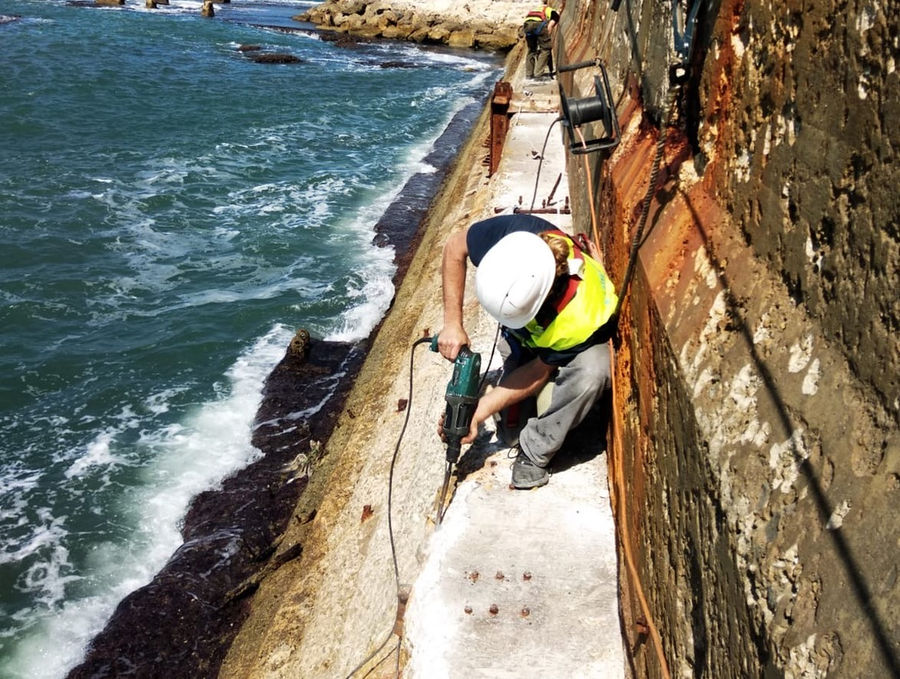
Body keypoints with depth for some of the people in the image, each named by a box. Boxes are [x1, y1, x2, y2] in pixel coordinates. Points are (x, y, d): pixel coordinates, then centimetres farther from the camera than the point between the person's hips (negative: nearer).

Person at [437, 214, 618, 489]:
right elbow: (455, 247, -17)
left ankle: (534, 451, -20)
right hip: (524, 337, 3)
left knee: (592, 370, -38)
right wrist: (453, 323, -23)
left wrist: (481, 409, -26)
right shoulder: (513, 234, -37)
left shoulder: (580, 316, -44)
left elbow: (540, 371, -26)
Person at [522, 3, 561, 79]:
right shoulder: (555, 14, 24)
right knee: (545, 48, 5)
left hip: (527, 24, 6)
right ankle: (539, 72, -3)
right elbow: (550, 25, 1)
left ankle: (529, 73, 19)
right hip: (539, 23, -6)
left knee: (531, 49, 20)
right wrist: (547, 38, 1)